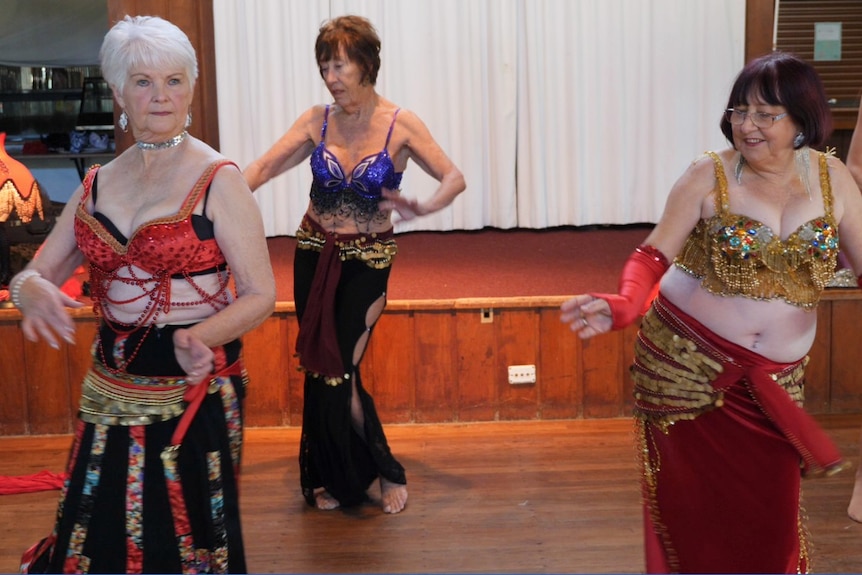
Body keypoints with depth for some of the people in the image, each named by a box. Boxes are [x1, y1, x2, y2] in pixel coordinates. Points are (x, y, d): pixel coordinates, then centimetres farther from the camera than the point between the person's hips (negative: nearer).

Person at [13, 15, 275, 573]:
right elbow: (36, 272, 9)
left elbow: (261, 295, -9)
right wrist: (33, 292, -15)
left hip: (192, 393, -4)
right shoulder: (98, 184, 6)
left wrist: (199, 337, -27)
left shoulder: (218, 180, -9)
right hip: (111, 393, 5)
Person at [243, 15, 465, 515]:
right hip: (315, 253, 3)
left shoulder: (400, 125, -10)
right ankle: (330, 478, 27)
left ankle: (386, 471, 14)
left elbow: (455, 178, -12)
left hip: (367, 260, -3)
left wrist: (425, 208, -32)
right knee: (320, 368, 8)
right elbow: (263, 168, -10)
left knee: (338, 370, -7)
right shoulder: (317, 120, -3)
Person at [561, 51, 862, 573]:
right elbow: (654, 256, -9)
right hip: (686, 365, -2)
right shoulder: (709, 176, -7)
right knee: (695, 508, 5)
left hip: (773, 382, 2)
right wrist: (622, 306, -28)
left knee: (770, 511, 4)